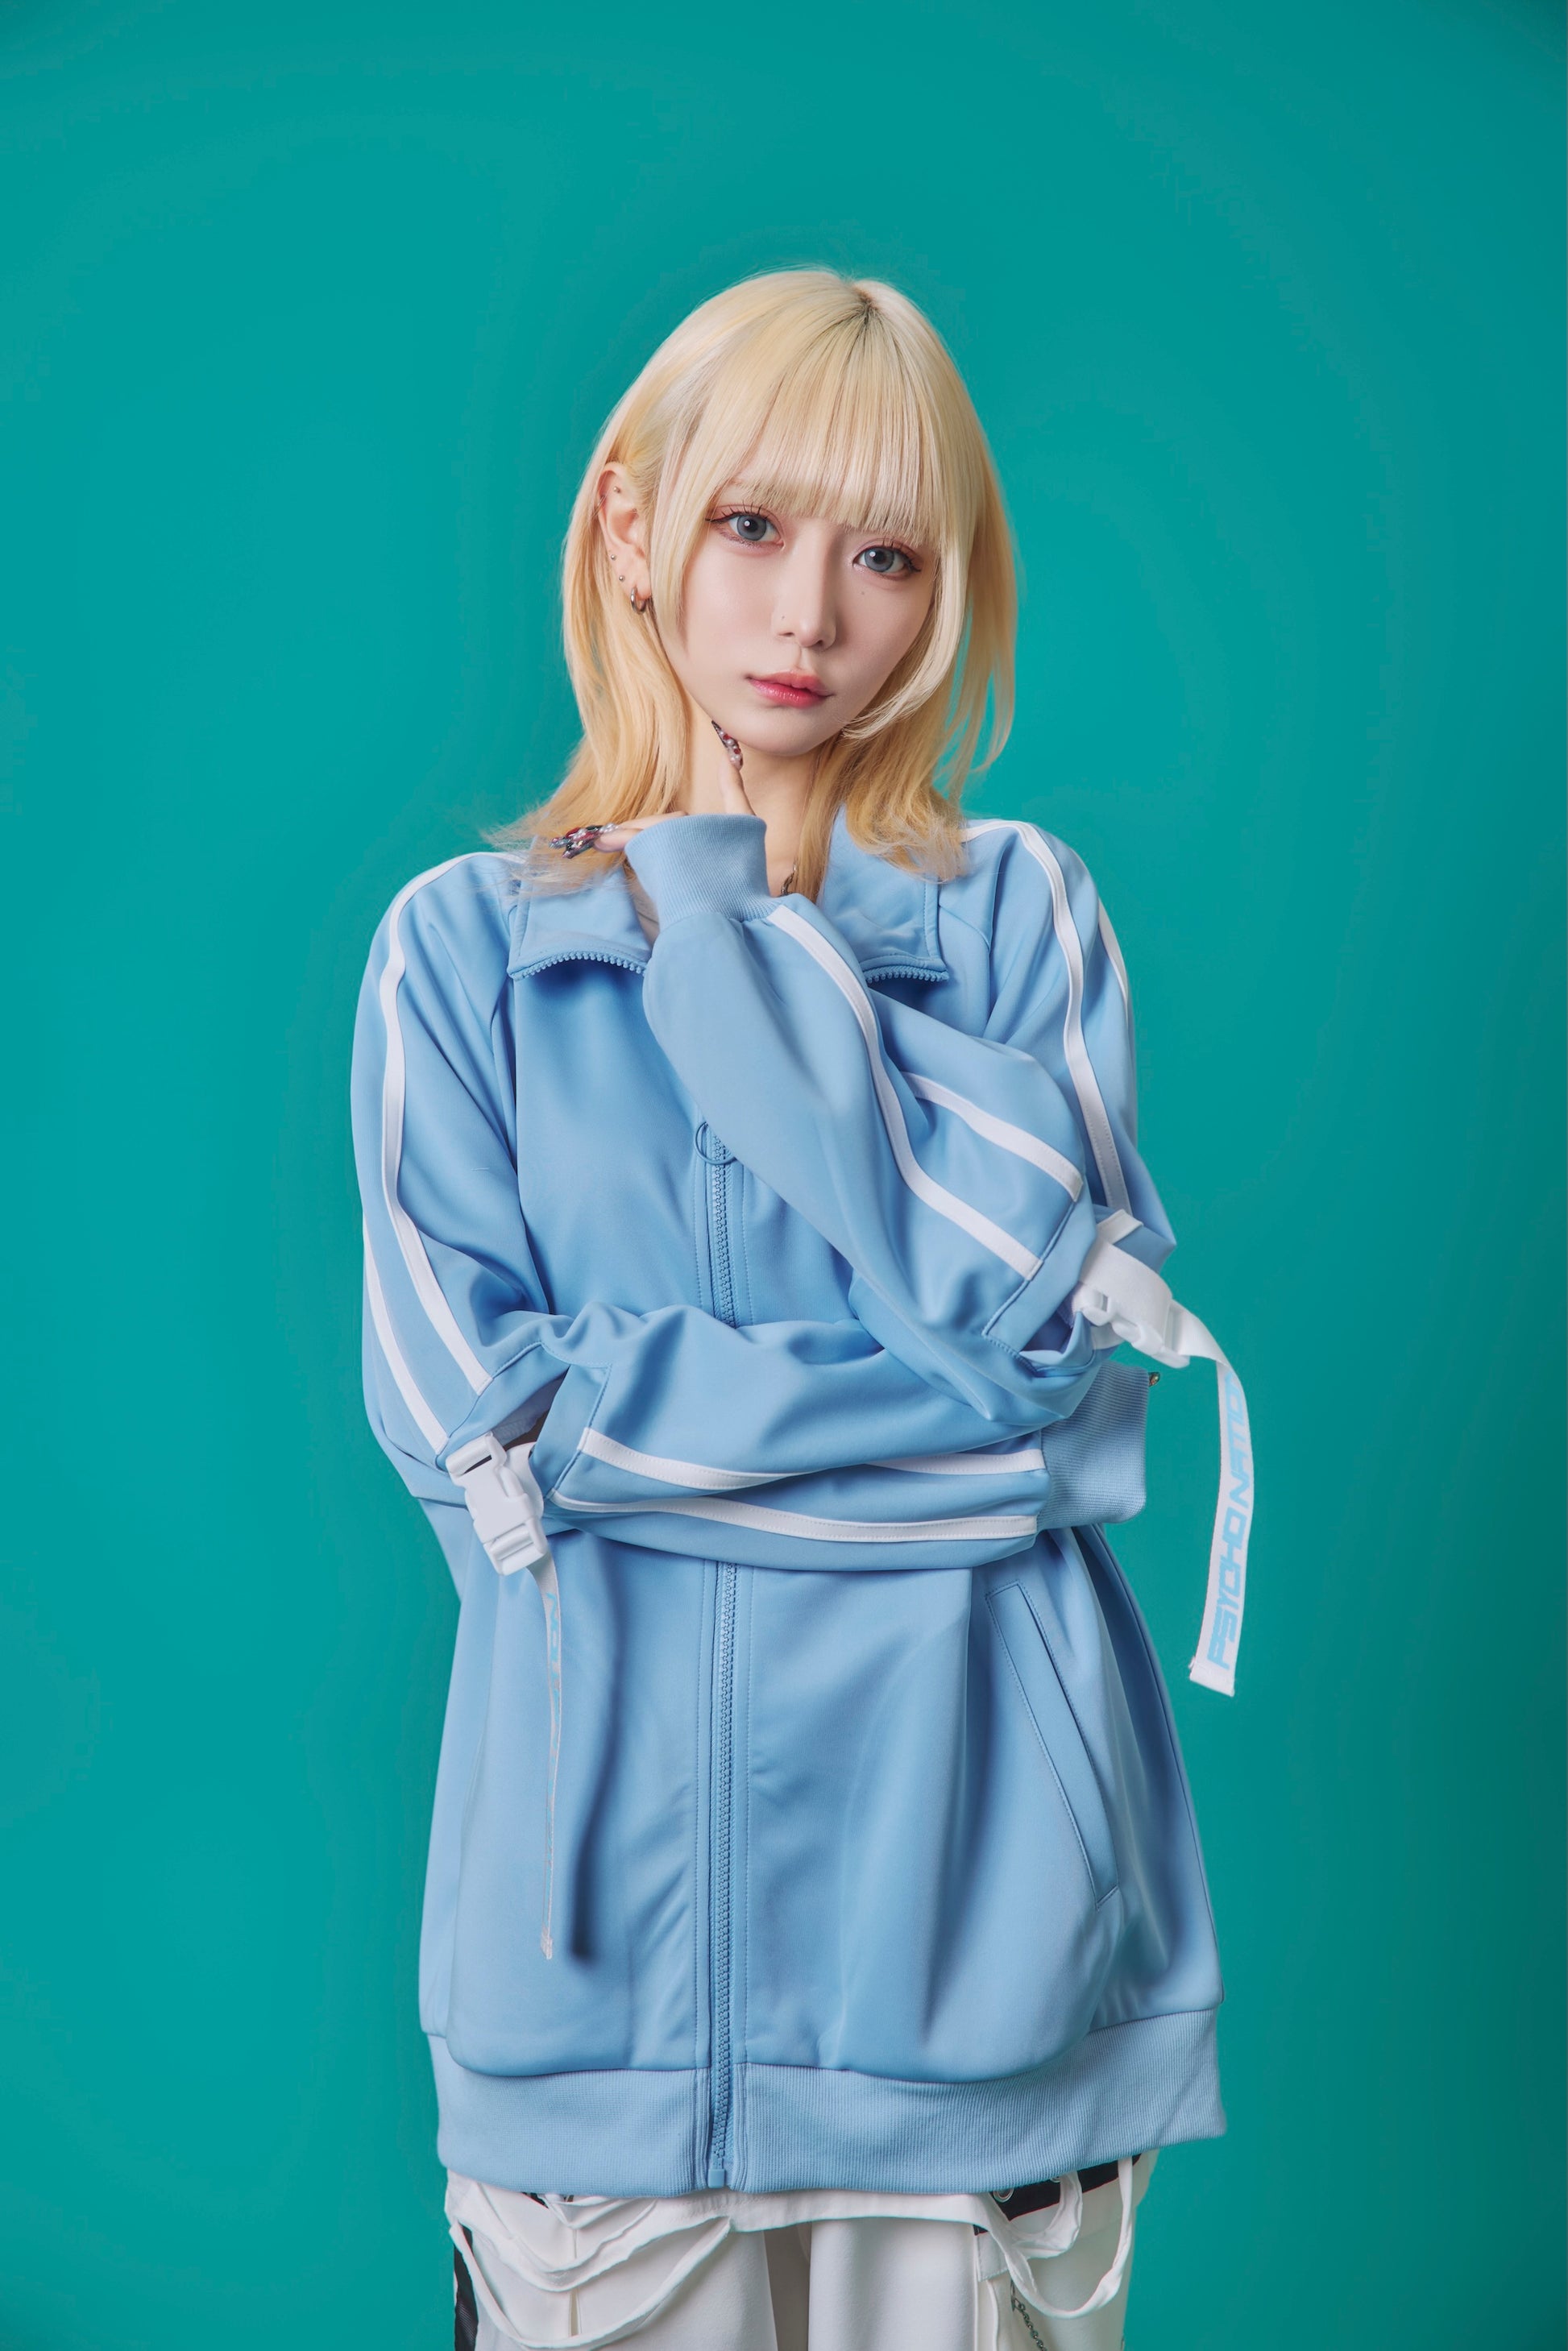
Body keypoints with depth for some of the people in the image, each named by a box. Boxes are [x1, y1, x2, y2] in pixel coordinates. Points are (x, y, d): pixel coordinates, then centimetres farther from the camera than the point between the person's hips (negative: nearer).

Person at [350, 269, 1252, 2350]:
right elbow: (466, 1413, -8)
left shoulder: (1025, 916, 6)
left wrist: (727, 928, -9)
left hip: (969, 1861, 1)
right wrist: (974, 1421, -11)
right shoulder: (465, 945, 3)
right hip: (617, 1877, -1)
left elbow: (1040, 1292, -11)